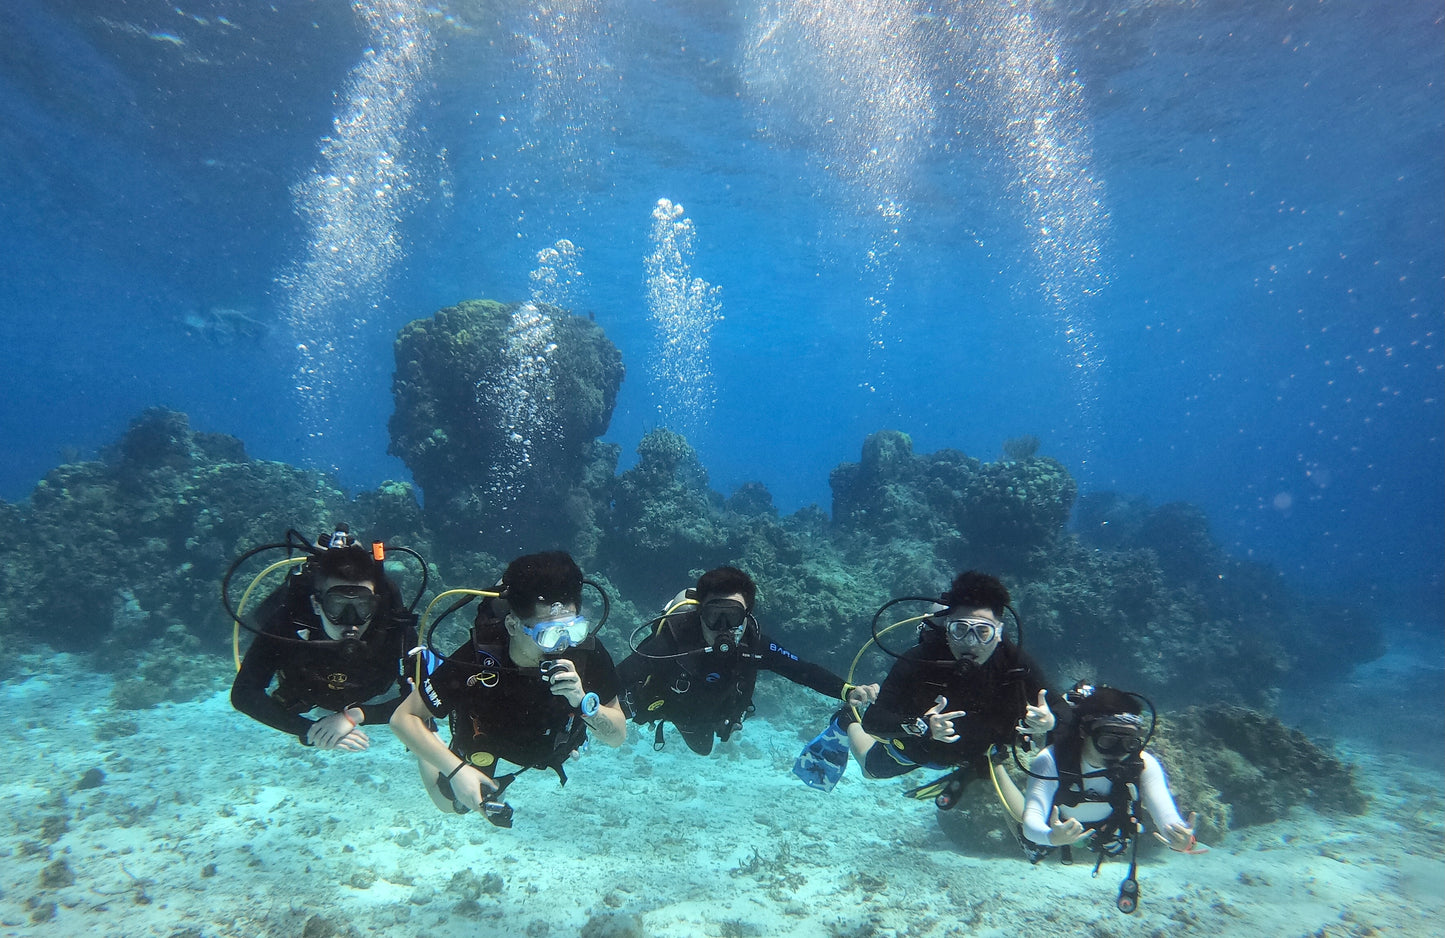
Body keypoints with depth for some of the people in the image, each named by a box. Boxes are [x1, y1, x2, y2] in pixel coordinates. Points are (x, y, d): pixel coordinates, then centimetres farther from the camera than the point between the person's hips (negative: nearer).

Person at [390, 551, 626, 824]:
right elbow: (403, 718, -29)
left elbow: (618, 736, -27)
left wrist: (584, 702, -46)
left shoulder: (588, 653, -38)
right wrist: (456, 769, -39)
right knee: (455, 804, 24)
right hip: (484, 744, -2)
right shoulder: (475, 663, -44)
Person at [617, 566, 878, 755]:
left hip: (708, 713, 4)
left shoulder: (753, 643, -35)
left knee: (702, 748, 34)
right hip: (665, 706, -4)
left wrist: (847, 691, -46)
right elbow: (619, 678, -49)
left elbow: (802, 670, -31)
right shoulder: (675, 637, -45)